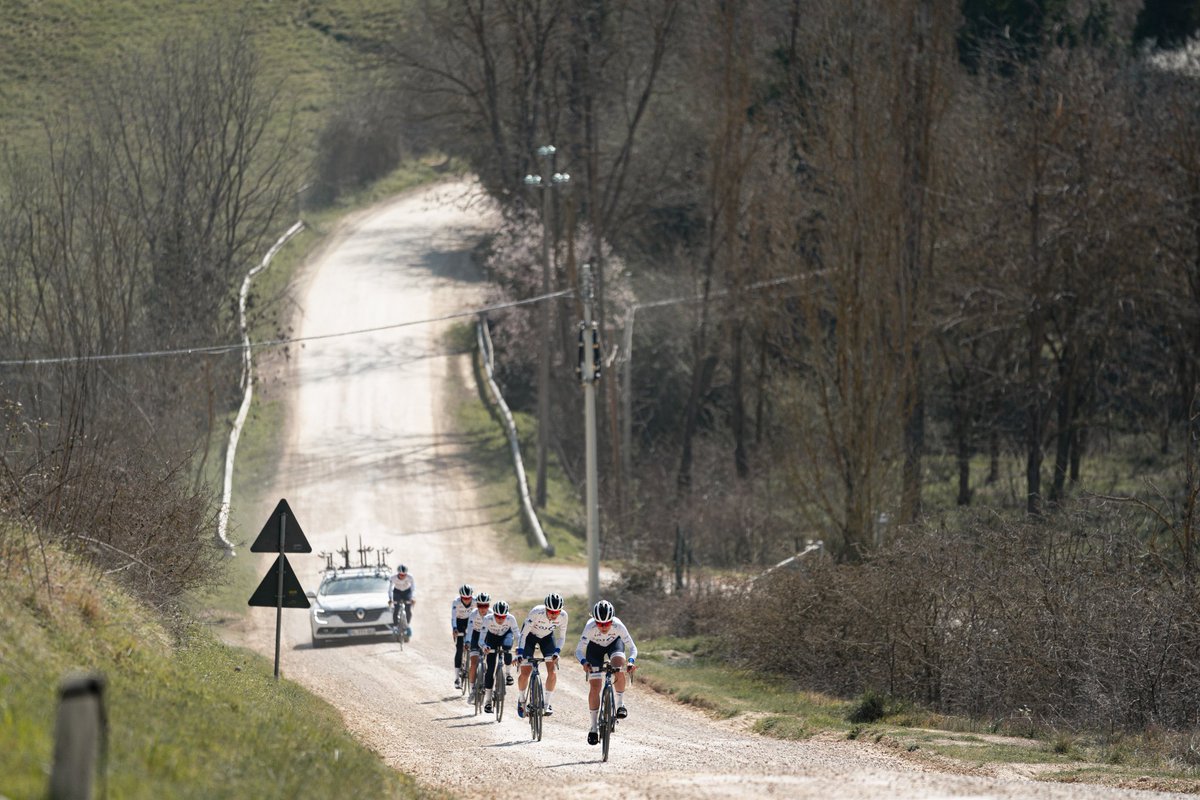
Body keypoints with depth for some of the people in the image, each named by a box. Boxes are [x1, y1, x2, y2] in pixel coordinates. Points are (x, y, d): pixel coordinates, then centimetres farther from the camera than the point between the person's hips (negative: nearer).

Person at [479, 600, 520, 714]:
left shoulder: (511, 619, -32)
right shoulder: (488, 619, -33)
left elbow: (517, 636, -28)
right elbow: (481, 640, -35)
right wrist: (484, 647, -55)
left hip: (506, 635, 0)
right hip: (492, 637, 0)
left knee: (507, 645, -37)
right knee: (490, 668, -10)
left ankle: (507, 673, -11)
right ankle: (488, 700, 0)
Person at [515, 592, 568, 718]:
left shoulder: (562, 616, -28)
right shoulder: (536, 613, -37)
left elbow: (561, 637, -14)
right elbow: (523, 633, -29)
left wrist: (556, 652, -30)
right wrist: (520, 653, -37)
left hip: (547, 637, 3)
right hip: (530, 635, -3)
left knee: (553, 670, -13)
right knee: (525, 672, -8)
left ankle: (546, 704, -2)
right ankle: (521, 700, 17)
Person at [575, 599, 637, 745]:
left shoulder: (618, 626, -36)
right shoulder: (590, 627, -37)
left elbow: (632, 647, -29)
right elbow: (579, 650, -35)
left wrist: (630, 661, -49)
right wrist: (584, 662, -56)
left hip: (614, 643, 0)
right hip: (595, 646, 0)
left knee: (618, 665, -33)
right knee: (595, 686, -8)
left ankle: (620, 704, -13)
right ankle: (594, 727, 3)